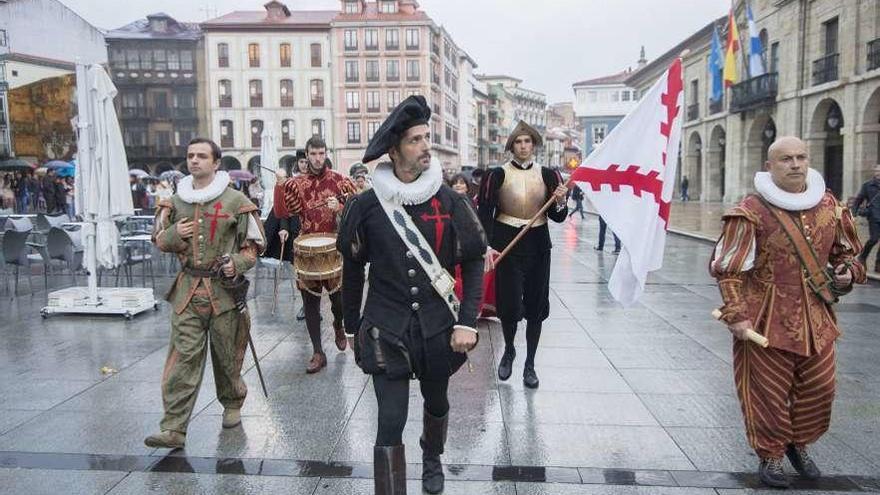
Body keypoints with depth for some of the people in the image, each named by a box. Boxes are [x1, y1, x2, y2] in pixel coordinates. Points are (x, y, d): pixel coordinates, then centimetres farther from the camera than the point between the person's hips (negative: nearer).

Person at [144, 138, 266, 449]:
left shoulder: (236, 201, -3)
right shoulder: (175, 202, 10)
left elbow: (255, 243, 3)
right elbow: (159, 239, 18)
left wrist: (237, 263, -16)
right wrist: (173, 234, -5)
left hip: (224, 289, -2)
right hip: (187, 289, 3)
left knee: (227, 354, 10)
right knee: (183, 357, -3)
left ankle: (232, 405, 35)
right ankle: (173, 429, -1)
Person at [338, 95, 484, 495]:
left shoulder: (451, 202, -6)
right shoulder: (367, 206, -7)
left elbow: (474, 264, 0)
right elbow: (352, 269, 4)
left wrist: (466, 322, -8)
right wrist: (352, 327, 9)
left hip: (438, 327, 2)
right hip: (386, 330, -2)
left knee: (437, 403, 23)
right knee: (390, 424, -6)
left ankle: (432, 458, 54)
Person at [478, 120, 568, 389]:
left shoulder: (548, 175, 3)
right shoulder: (497, 175, -2)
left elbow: (558, 217, 5)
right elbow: (485, 213, -5)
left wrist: (560, 202, -16)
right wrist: (487, 246, -18)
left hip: (537, 246, 2)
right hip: (506, 245, -2)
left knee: (536, 306, 6)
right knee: (509, 304, -2)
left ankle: (530, 363, 22)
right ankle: (508, 351, 29)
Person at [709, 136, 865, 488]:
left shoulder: (829, 206, 5)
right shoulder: (751, 212, -13)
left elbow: (846, 251, 20)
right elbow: (728, 268, -12)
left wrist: (849, 272, -2)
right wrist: (736, 315, -17)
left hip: (816, 318, 5)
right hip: (767, 319, -5)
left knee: (818, 389, 15)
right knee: (769, 393, 5)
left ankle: (799, 445, 41)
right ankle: (770, 457, 27)